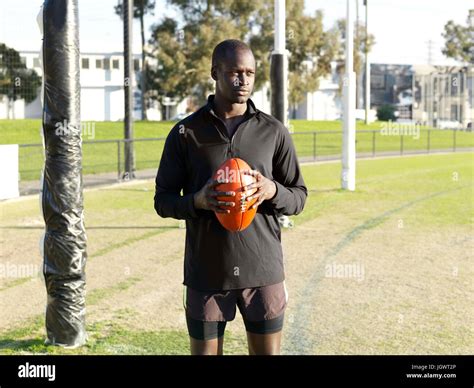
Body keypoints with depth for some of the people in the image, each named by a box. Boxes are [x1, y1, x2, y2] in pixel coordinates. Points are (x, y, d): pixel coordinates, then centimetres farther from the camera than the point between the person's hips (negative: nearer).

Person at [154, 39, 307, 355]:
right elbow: (163, 201, 4)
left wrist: (273, 191, -15)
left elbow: (299, 197, 8)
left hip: (263, 270, 1)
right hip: (206, 271, -1)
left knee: (268, 351, 9)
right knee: (205, 350, 9)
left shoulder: (274, 132, 3)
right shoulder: (185, 133, 0)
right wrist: (197, 201, -17)